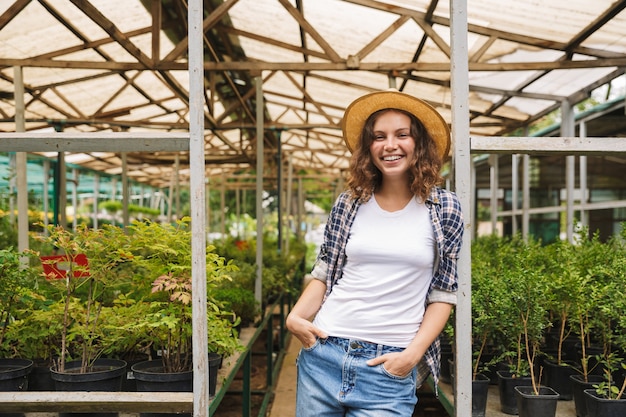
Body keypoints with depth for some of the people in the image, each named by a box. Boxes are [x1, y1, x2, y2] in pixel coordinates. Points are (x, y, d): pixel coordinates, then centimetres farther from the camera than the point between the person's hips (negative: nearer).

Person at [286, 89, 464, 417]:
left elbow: (443, 294, 1)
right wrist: (296, 317, -7)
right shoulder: (349, 203, 4)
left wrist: (413, 354, -9)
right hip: (324, 352, 2)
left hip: (391, 365, -2)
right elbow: (324, 275, 10)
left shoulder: (444, 208, -1)